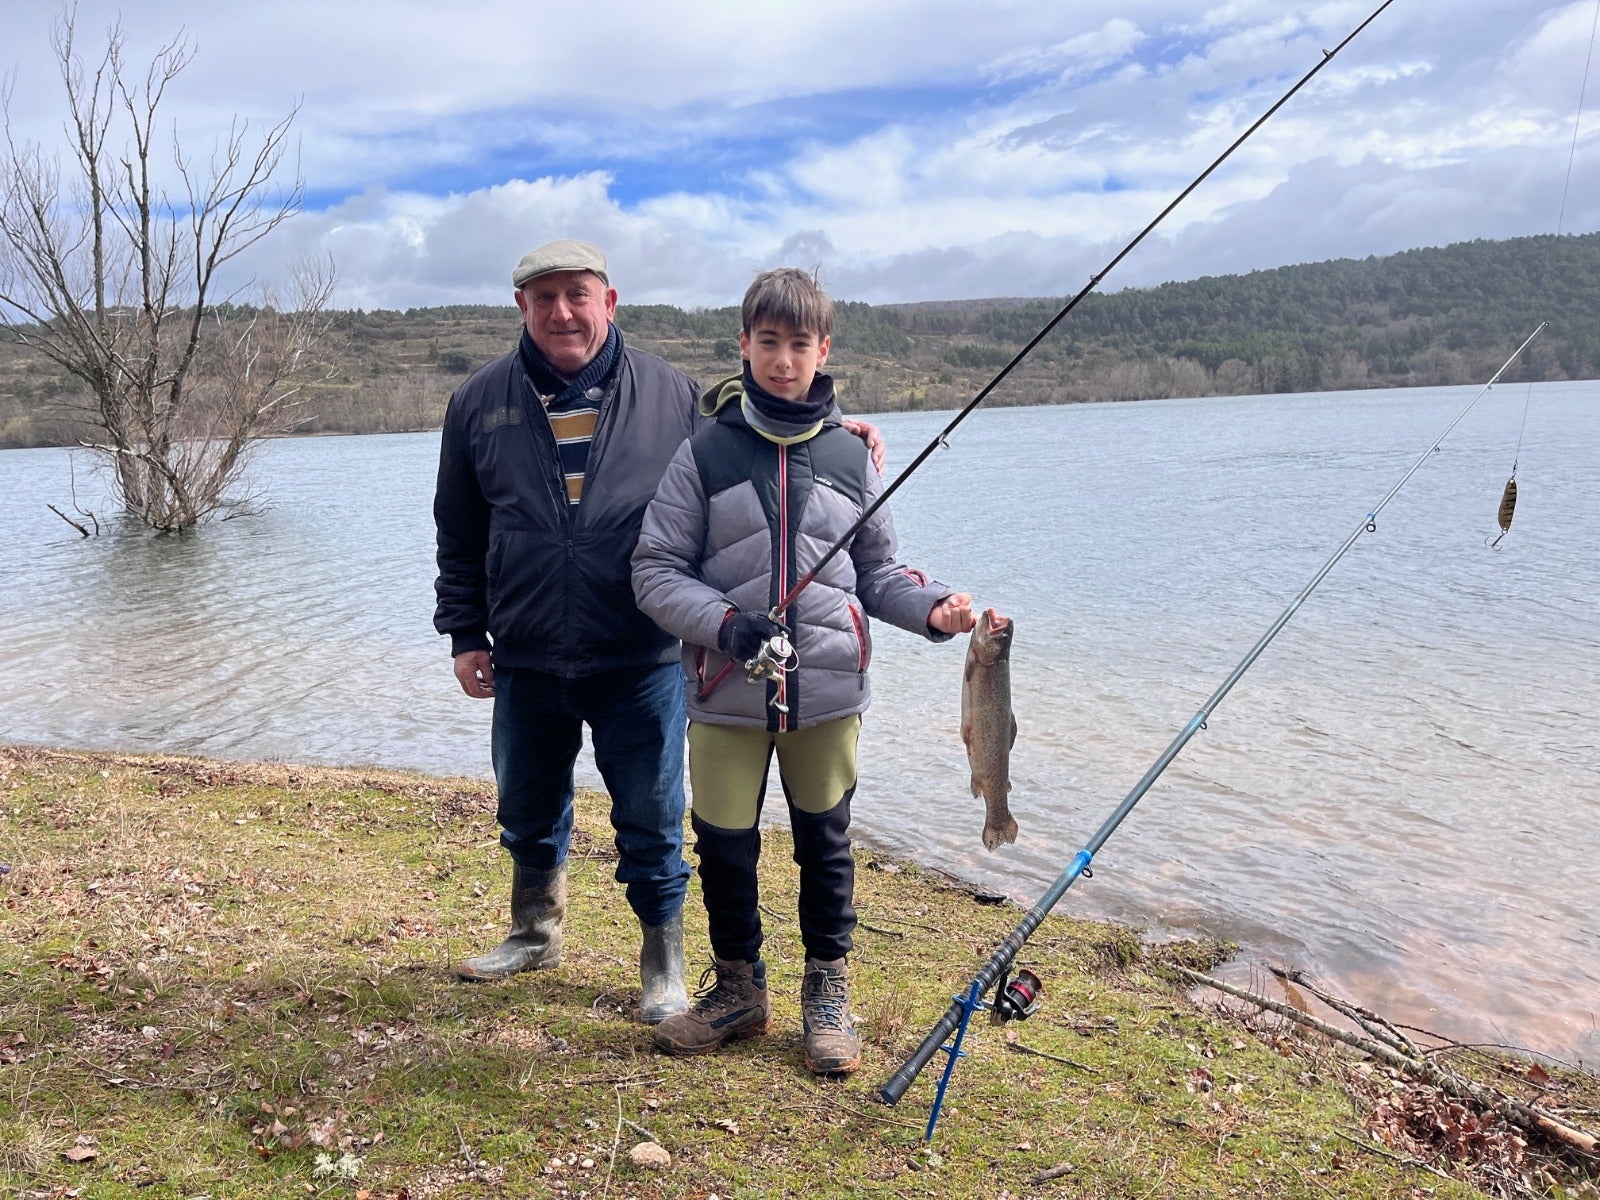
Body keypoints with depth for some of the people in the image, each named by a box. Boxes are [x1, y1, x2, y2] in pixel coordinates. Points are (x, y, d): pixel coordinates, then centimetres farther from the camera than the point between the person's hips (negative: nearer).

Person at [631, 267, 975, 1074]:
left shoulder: (850, 457, 6)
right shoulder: (704, 453, -1)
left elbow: (876, 572, 12)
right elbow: (656, 570, -2)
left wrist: (932, 608, -7)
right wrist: (723, 623, -18)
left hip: (827, 689, 1)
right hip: (725, 694, -1)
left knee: (825, 841, 11)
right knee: (724, 844, 7)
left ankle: (827, 988, 31)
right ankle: (738, 987, 30)